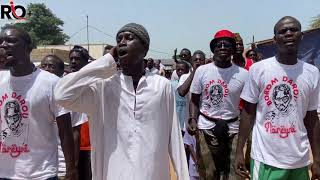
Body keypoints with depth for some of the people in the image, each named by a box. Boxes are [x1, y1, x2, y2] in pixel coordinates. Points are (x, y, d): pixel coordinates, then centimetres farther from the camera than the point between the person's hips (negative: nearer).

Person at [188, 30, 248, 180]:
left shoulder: (243, 74, -3)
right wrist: (193, 119, -10)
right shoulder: (202, 70, -1)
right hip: (206, 128, 1)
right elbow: (194, 100, 6)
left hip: (232, 130, 0)